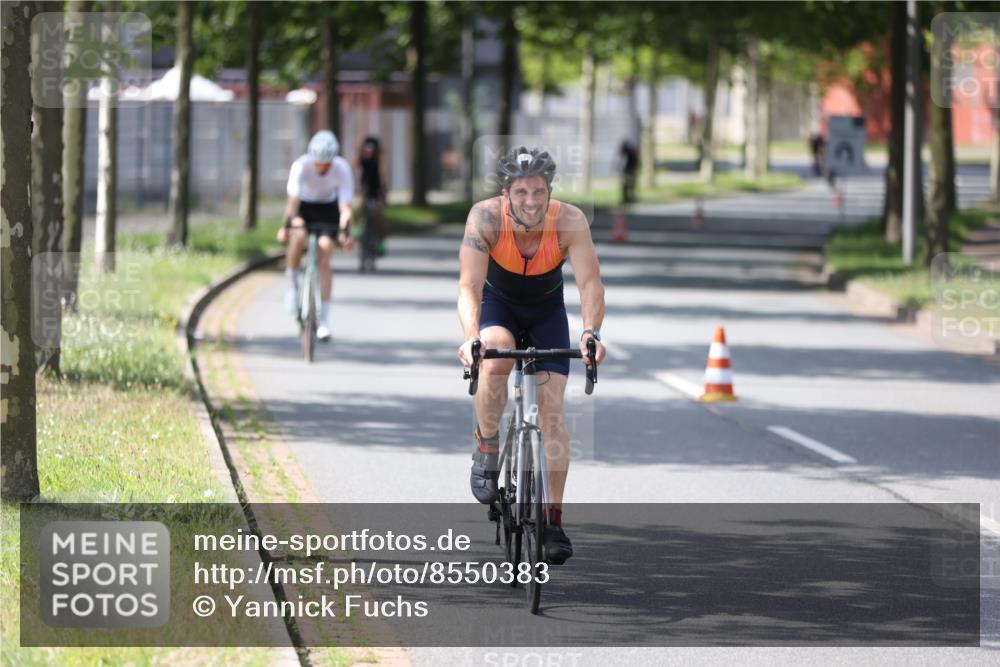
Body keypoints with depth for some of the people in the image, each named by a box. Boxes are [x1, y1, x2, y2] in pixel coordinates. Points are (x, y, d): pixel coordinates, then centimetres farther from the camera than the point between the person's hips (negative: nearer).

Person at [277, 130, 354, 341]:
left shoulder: (342, 169, -26)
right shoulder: (301, 166, -28)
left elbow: (345, 206, -27)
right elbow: (293, 199, -33)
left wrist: (345, 232, -42)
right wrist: (287, 226, -46)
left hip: (328, 208, 0)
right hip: (304, 206, 0)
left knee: (324, 260, -13)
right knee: (298, 238, -33)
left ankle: (324, 320, -8)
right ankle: (292, 284, -7)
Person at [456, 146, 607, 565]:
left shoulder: (569, 221, -29)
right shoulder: (486, 217, -31)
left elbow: (590, 283, -34)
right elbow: (469, 286, -36)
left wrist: (591, 333, -53)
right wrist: (471, 338, -54)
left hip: (547, 310, 1)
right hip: (498, 304, -1)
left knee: (552, 411, -9)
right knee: (495, 359, -34)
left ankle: (554, 519, 1)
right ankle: (487, 449, -9)